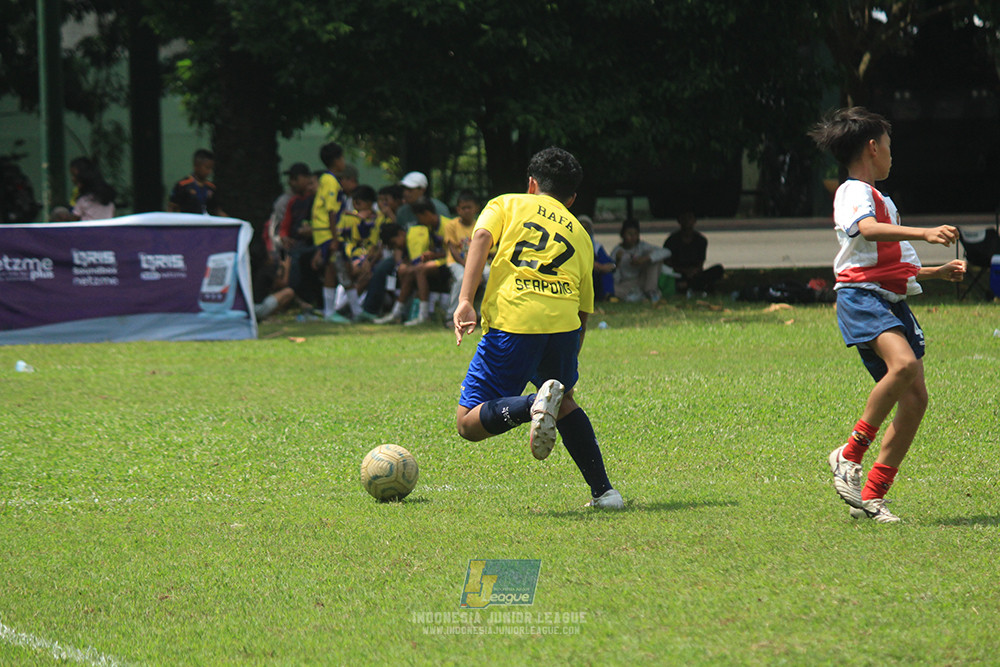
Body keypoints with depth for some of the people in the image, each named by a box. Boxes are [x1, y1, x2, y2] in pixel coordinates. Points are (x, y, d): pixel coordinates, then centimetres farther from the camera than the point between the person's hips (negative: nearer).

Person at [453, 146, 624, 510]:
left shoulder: (507, 204, 21)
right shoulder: (579, 233, 28)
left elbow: (481, 237, -2)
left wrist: (465, 300, -10)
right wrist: (565, 367, 34)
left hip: (512, 322, -4)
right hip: (563, 323, 4)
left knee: (469, 423, 2)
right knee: (565, 403, 31)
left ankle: (535, 403, -26)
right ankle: (603, 490, 19)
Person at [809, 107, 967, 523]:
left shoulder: (883, 200, 29)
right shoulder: (854, 192, -3)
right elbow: (868, 229, -26)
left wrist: (938, 272, 39)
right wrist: (924, 234, -37)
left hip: (893, 301, 10)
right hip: (861, 297, -10)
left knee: (915, 398, -1)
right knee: (904, 363, -34)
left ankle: (871, 495, 2)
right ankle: (849, 455, -22)